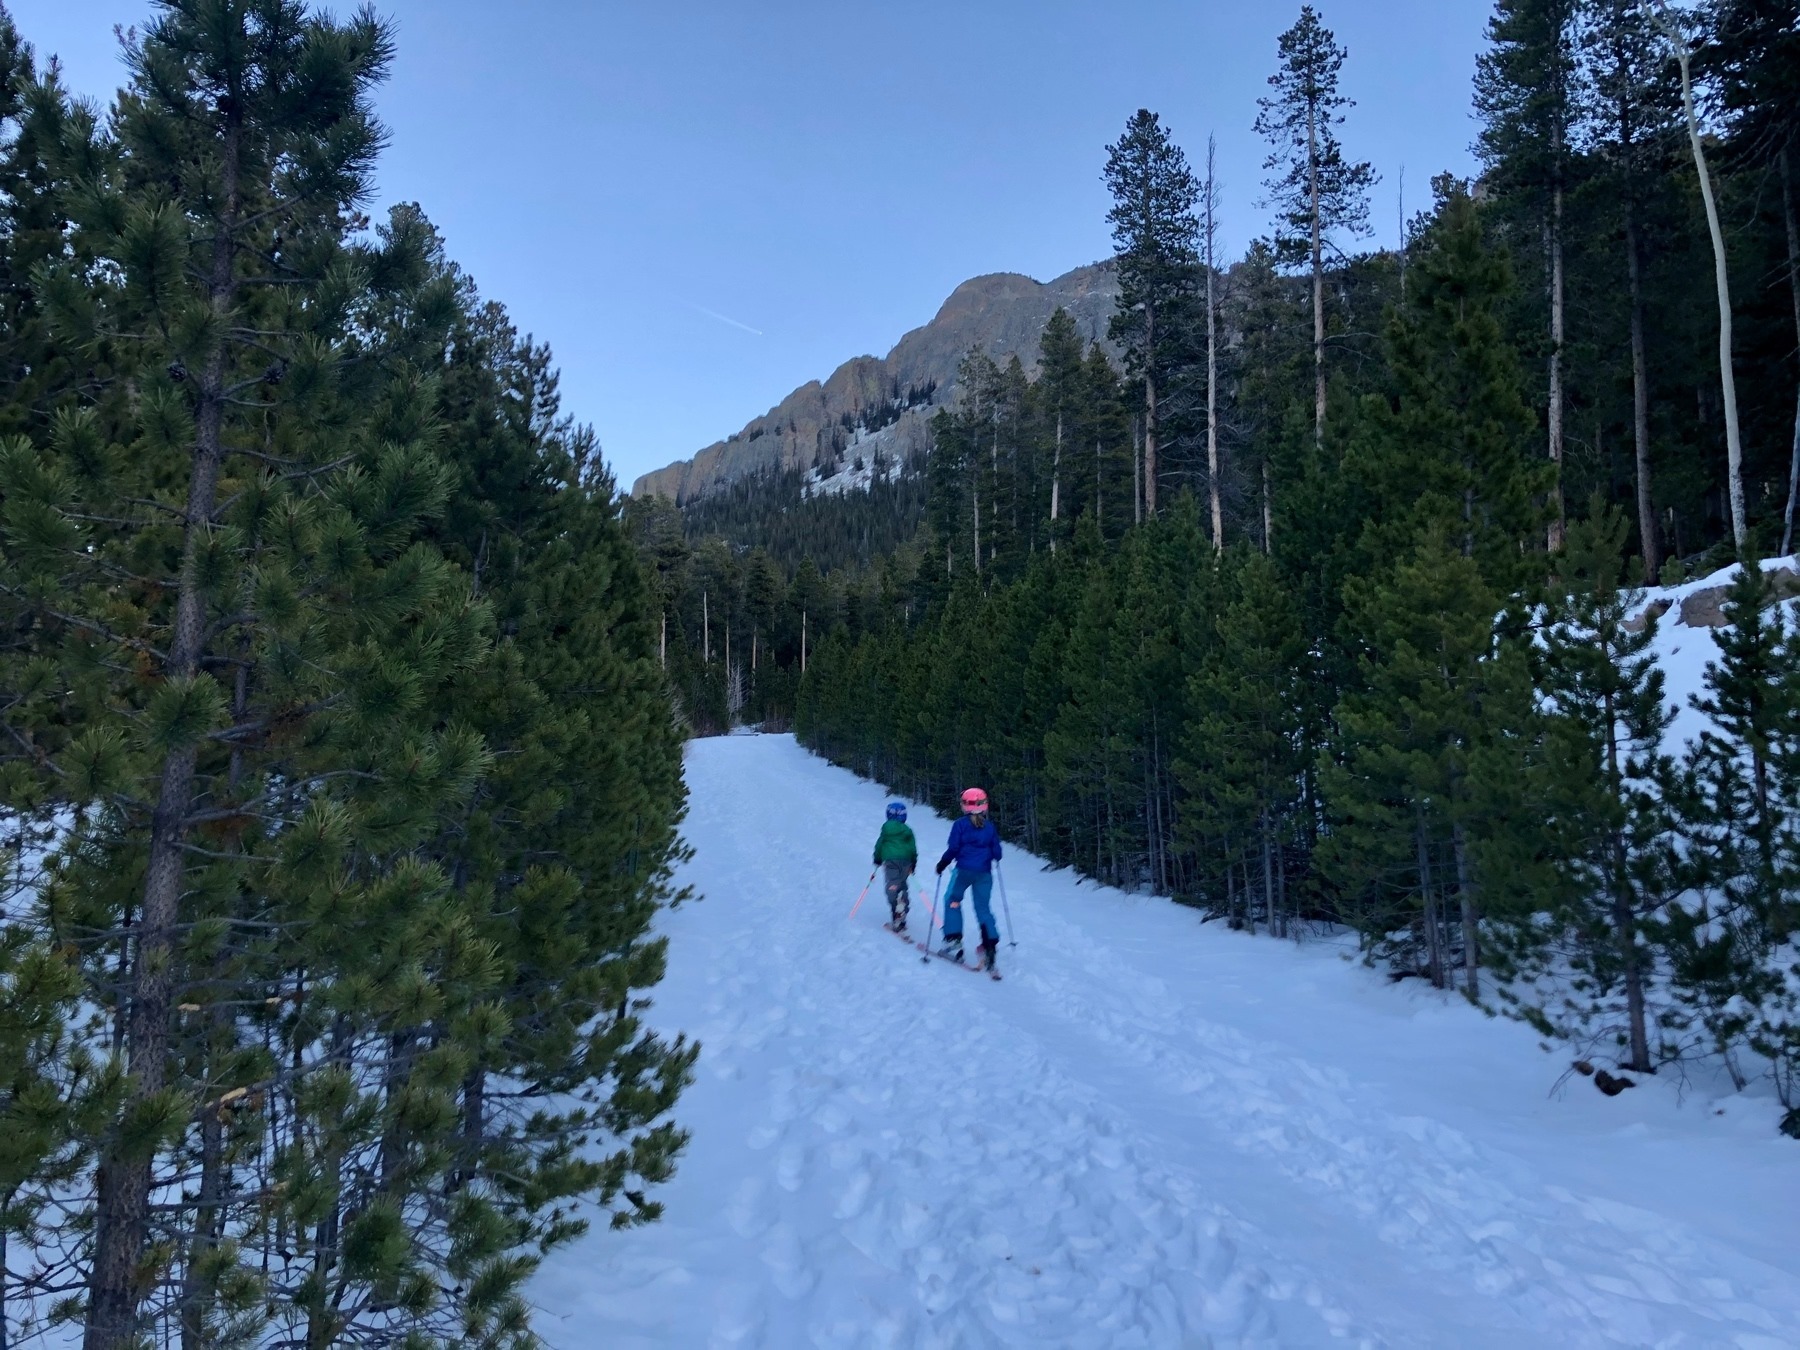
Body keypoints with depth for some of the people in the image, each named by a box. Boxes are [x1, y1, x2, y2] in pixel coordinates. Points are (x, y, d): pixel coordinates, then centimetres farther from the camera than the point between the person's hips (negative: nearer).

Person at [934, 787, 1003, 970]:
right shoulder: (990, 826, 4)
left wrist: (942, 864, 5)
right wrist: (992, 857, 29)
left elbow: (953, 848, -9)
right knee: (983, 909, 8)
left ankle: (953, 941, 2)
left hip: (964, 870, -3)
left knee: (953, 902, 14)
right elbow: (997, 852, 6)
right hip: (984, 873, 3)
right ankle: (990, 946, -4)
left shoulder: (960, 825, -5)